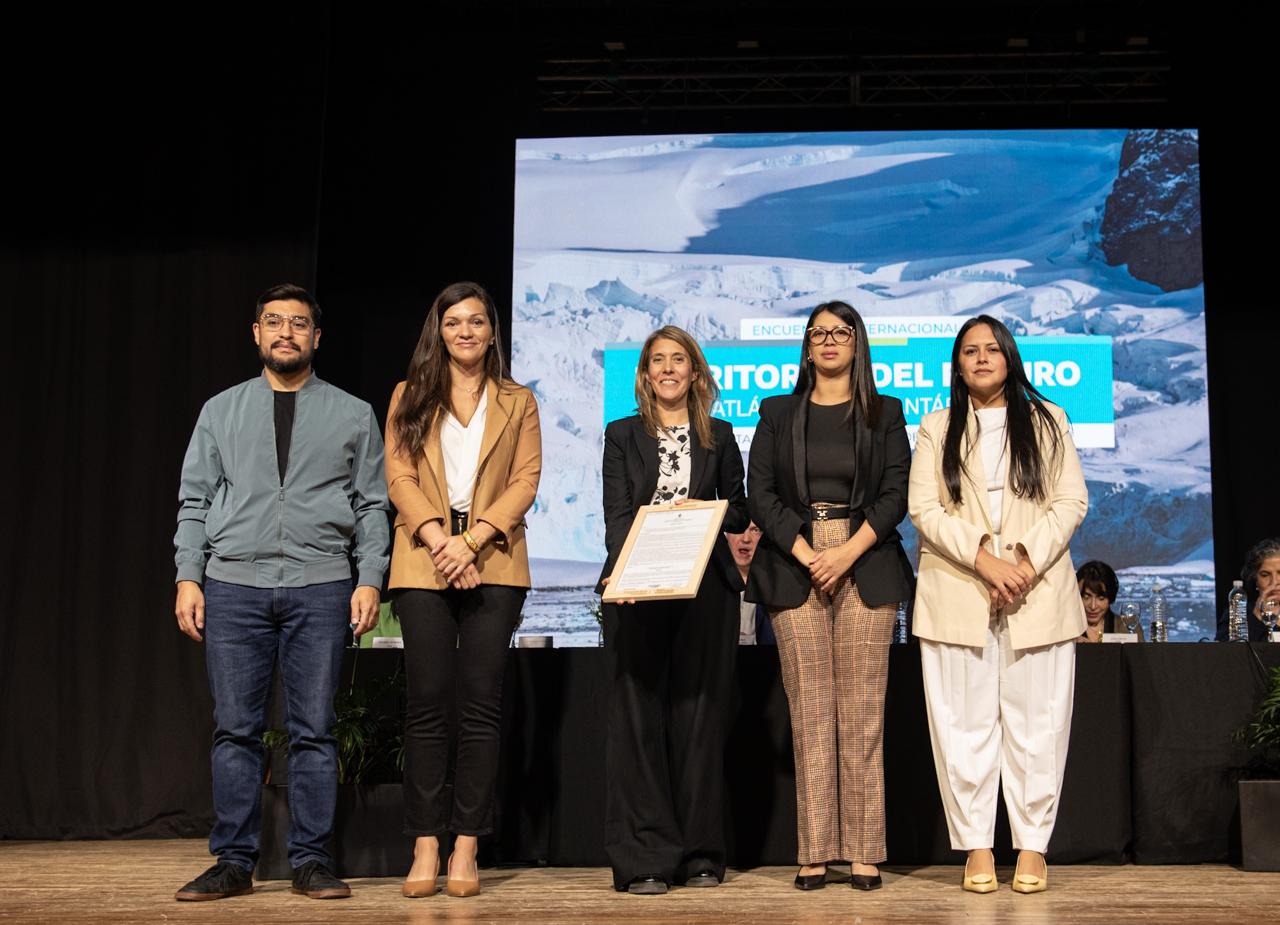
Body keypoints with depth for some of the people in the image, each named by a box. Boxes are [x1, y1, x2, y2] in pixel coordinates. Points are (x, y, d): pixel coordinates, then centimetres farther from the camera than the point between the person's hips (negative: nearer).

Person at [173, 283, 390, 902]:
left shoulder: (354, 416, 11)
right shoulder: (220, 411, 14)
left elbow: (372, 506, 7)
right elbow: (195, 501, 10)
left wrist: (370, 580, -4)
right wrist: (188, 577, -1)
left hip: (319, 587, -1)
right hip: (233, 584, 1)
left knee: (314, 729, -1)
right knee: (235, 729, 1)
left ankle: (311, 861, 6)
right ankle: (233, 862, 8)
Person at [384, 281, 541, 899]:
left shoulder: (517, 403, 13)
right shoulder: (410, 397, 14)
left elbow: (525, 481, 3)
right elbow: (399, 477, 4)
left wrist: (472, 540, -11)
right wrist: (438, 540, -12)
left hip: (494, 564, 0)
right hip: (423, 563, 0)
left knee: (481, 705, -2)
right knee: (428, 704, -3)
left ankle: (465, 849, 1)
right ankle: (425, 848, 1)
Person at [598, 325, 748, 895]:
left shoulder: (719, 436, 15)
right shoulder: (622, 435, 12)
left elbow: (738, 515, 14)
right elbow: (616, 514, 2)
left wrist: (700, 512, -6)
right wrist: (624, 570, -15)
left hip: (705, 588, 1)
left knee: (699, 713, 1)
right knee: (639, 714, -4)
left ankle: (699, 853, 7)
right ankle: (643, 859, -2)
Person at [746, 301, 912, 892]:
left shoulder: (884, 414, 12)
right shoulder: (778, 414, 13)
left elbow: (896, 494, 3)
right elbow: (760, 493, 5)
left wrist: (847, 553, -10)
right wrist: (808, 556, -7)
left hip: (866, 569, -1)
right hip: (794, 569, 1)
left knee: (863, 711, -4)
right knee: (809, 710, -2)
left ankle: (864, 853, -1)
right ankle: (816, 852, 1)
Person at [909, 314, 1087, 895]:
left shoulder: (1048, 422, 12)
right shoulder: (936, 429, 11)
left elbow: (1071, 502, 4)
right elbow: (925, 509, 1)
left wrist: (1028, 561, -11)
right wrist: (985, 560, -13)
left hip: (1039, 594, 0)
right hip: (957, 595, 0)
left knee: (1036, 720, 0)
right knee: (966, 721, -1)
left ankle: (1032, 845, 7)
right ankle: (976, 846, 5)